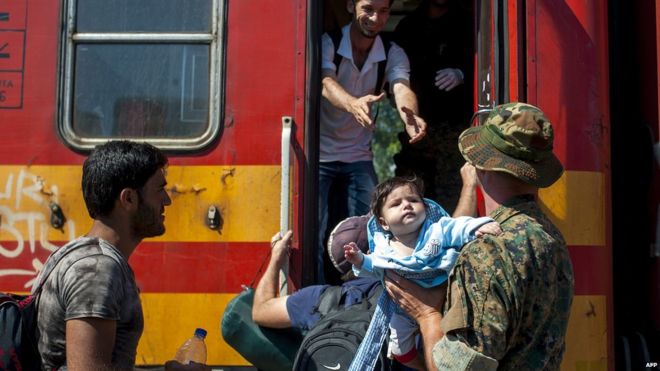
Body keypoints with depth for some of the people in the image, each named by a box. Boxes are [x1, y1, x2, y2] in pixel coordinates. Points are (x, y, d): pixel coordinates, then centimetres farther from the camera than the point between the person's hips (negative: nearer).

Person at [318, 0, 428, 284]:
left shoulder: (393, 54, -3)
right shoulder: (327, 43, -14)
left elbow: (401, 88, -23)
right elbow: (327, 83, -33)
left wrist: (410, 116, -47)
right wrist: (353, 104, -56)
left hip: (358, 157, 4)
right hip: (320, 155, -4)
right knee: (314, 235, -8)